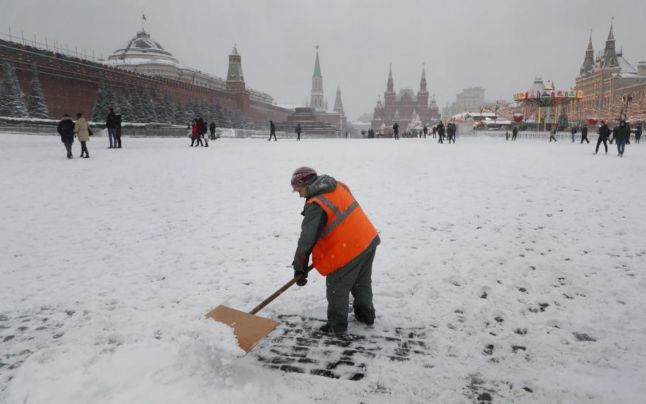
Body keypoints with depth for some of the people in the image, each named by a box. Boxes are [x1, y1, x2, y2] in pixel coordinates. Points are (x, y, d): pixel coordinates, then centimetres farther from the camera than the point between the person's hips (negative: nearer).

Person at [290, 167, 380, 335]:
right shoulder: (339, 186, 6)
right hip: (368, 239, 9)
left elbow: (307, 239, -16)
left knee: (337, 289, 10)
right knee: (362, 283, 25)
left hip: (347, 251, -8)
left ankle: (337, 325, 22)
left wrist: (300, 268, -7)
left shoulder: (316, 206, -18)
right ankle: (366, 315, 40)